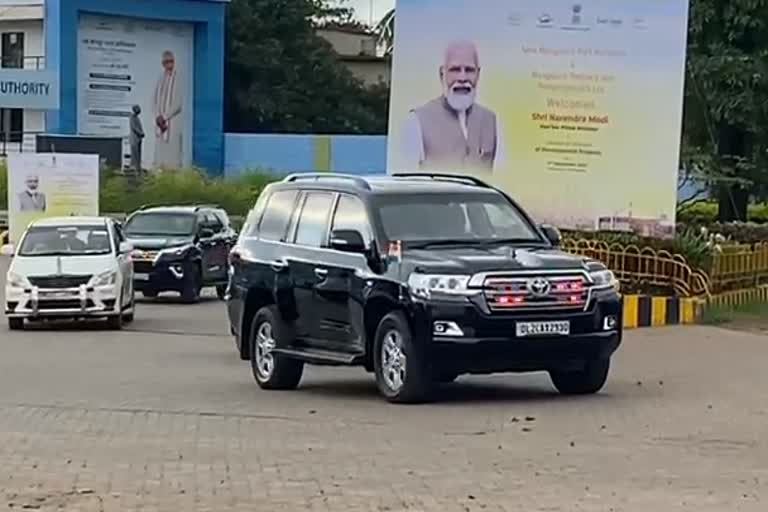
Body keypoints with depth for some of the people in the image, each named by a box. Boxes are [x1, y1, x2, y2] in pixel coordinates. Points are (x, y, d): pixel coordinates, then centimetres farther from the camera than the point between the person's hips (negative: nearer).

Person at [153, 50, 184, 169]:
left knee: (172, 154, -8)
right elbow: (156, 101, 11)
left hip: (173, 121, -6)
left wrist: (165, 117, -13)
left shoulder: (177, 79, -5)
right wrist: (158, 117, -5)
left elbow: (178, 103, -11)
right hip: (160, 121, 6)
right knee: (160, 153, 4)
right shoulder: (160, 80, 13)